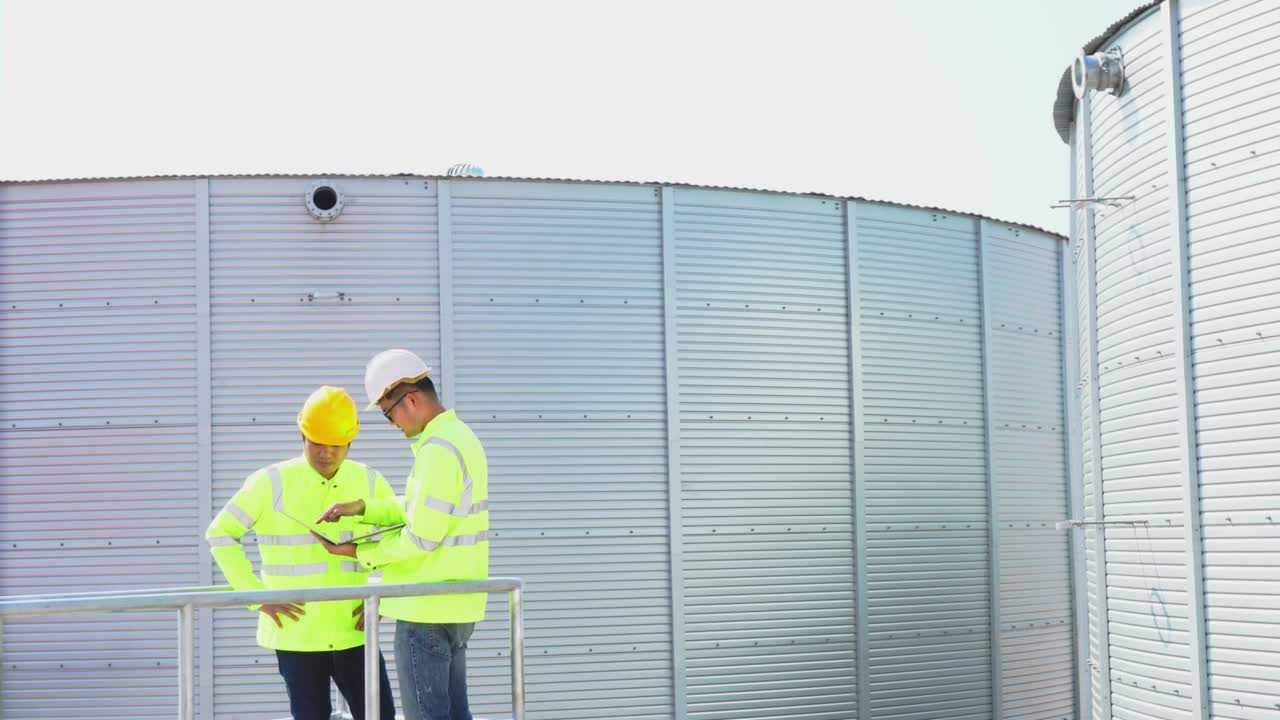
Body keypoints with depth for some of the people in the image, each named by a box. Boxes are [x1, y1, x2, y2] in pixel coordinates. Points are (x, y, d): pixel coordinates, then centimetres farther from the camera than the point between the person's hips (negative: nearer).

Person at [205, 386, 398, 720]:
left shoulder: (370, 482, 4)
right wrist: (257, 597, -8)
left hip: (352, 631, 3)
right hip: (296, 634, -3)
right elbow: (220, 534, -3)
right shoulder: (271, 483, -5)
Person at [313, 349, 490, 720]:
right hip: (458, 605, 10)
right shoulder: (460, 436, 12)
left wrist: (359, 552, -8)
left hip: (427, 609, -10)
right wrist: (362, 507, 6)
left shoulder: (438, 450, -20)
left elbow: (420, 539, -21)